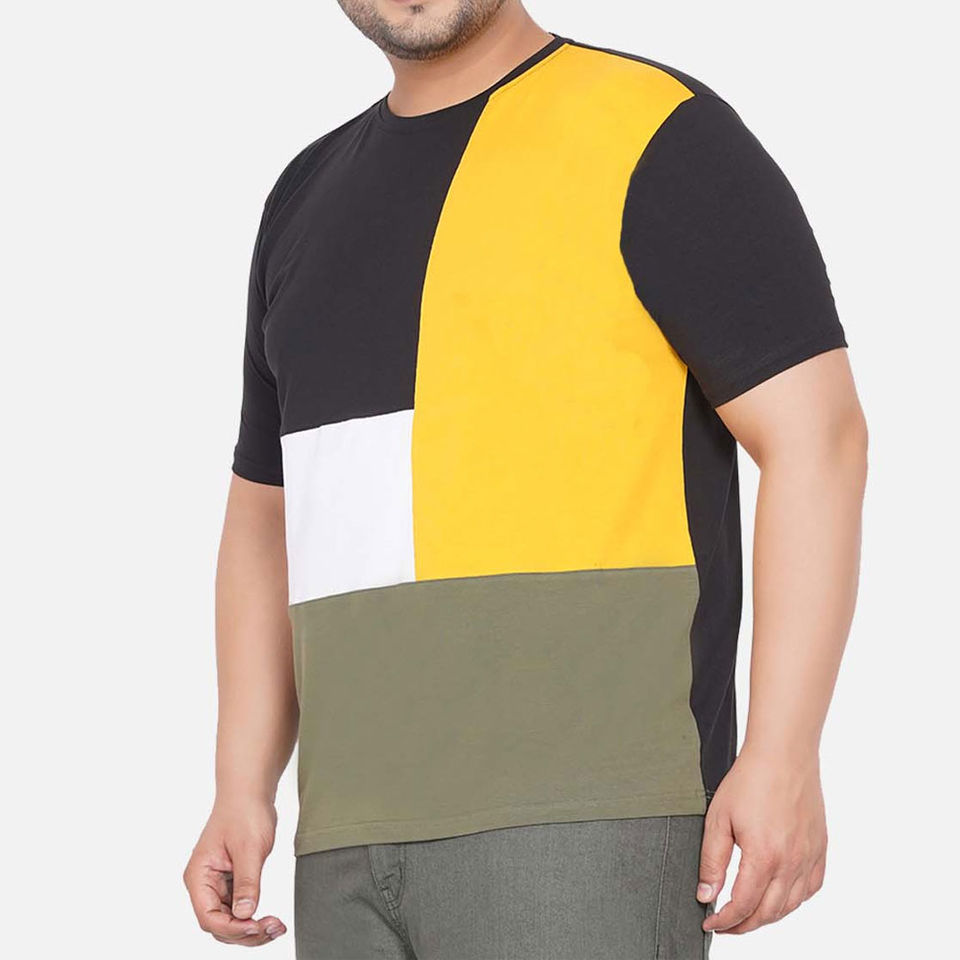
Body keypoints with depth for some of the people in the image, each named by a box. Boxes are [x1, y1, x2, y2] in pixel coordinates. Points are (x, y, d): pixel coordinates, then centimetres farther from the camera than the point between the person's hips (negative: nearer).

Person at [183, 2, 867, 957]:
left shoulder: (656, 134, -3)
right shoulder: (314, 199, 19)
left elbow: (816, 433, -8)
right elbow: (270, 519, 23)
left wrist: (783, 755, -17)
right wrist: (242, 791, 11)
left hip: (589, 806, -7)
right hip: (361, 835, 7)